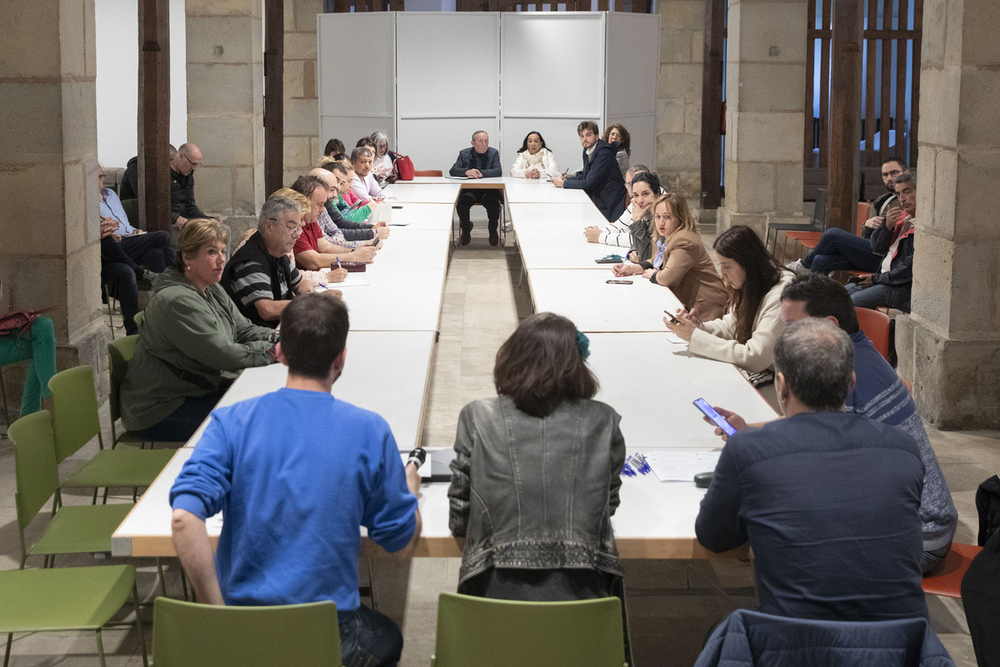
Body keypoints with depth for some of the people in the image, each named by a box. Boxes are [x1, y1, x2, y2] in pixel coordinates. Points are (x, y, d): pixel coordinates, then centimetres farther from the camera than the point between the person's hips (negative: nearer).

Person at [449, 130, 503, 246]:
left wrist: (480, 173, -24)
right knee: (461, 203, -28)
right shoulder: (464, 153, 6)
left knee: (494, 203, -30)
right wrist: (466, 172, -25)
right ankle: (466, 230, 1)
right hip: (469, 190, 1)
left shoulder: (493, 153, 5)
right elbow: (453, 171, -3)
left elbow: (498, 171, -10)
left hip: (488, 190, -1)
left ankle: (493, 231, -2)